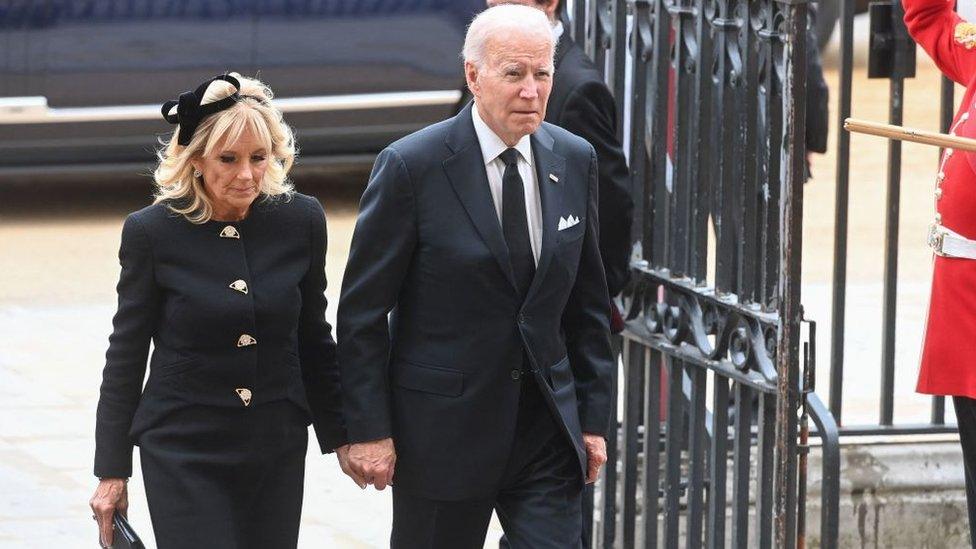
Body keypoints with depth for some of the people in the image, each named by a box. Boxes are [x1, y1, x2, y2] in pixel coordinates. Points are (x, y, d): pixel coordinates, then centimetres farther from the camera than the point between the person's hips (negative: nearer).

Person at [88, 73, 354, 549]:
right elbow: (126, 356, -1)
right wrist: (111, 472, 0)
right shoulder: (152, 232, -8)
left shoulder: (301, 220, -1)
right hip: (184, 451, -3)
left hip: (278, 449, 3)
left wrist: (339, 436, 13)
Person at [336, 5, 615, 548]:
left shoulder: (574, 161, 4)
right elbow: (363, 310, -8)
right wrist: (369, 430, -11)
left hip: (547, 430, 4)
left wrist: (595, 416, 9)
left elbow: (588, 303, 12)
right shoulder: (412, 166, -11)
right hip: (443, 430, -3)